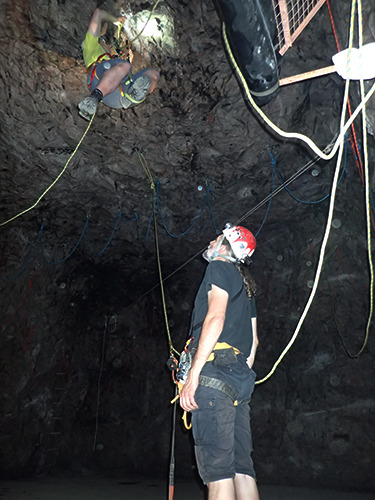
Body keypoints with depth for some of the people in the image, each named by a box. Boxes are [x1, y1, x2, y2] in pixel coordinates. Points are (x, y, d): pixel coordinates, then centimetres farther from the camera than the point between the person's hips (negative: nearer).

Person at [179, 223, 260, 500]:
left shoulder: (220, 268, 1)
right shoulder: (246, 285, 27)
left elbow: (216, 318, -14)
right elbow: (253, 340, 24)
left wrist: (193, 375, -17)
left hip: (215, 371, -9)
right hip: (241, 378, 9)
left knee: (217, 469, -9)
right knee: (241, 467, 8)